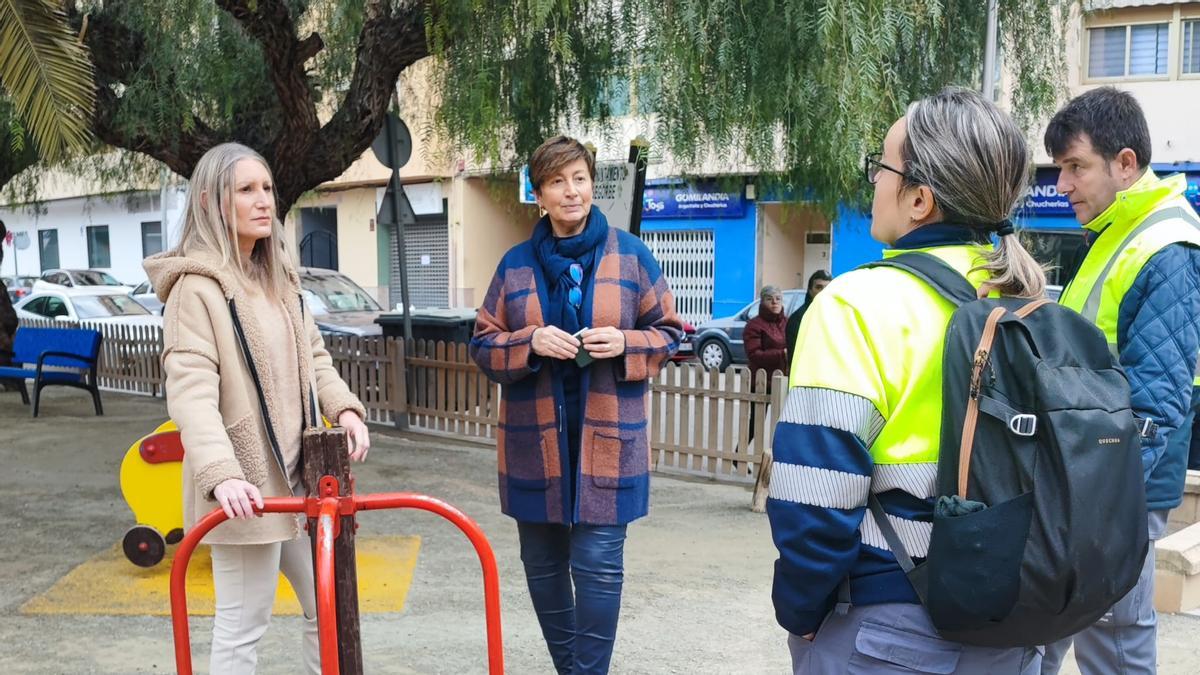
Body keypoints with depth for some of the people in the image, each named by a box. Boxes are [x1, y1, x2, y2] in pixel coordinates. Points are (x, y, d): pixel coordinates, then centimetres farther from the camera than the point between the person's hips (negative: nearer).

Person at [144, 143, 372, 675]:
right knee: (243, 628, 2)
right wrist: (221, 475, -36)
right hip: (245, 485, -8)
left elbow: (312, 355, 15)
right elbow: (191, 391, -23)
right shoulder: (197, 285, -13)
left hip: (296, 473, 8)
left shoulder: (277, 276, 13)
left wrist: (344, 408, -3)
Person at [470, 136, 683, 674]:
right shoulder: (516, 263, 6)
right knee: (542, 563, 11)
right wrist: (530, 343, -13)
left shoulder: (630, 254, 2)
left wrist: (625, 344, -13)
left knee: (599, 562, -5)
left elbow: (668, 333, 7)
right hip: (535, 439, 2)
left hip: (607, 438, -2)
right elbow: (484, 345, 7)